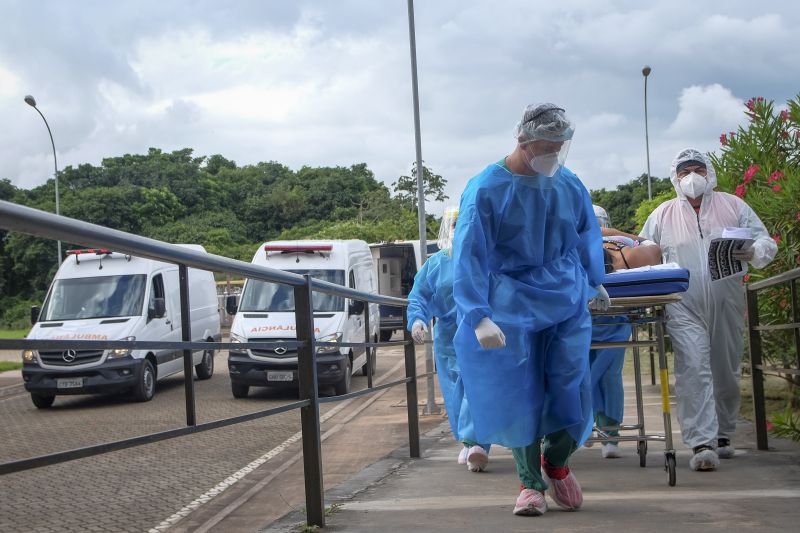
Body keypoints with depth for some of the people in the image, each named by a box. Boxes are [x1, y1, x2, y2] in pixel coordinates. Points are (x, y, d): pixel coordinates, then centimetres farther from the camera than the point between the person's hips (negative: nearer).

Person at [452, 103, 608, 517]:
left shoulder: (569, 185, 2)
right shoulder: (486, 189, -12)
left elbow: (588, 238, 20)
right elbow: (469, 256, -14)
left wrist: (595, 284, 32)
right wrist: (479, 317, -23)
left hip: (567, 303, 3)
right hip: (512, 308, -3)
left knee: (572, 390, -1)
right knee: (521, 397, -1)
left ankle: (556, 463, 28)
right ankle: (530, 483, 17)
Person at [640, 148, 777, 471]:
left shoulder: (733, 206, 8)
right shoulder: (662, 215, 10)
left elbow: (767, 243, 7)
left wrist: (752, 253, -16)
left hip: (726, 307, 2)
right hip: (685, 308, -1)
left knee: (727, 372, 10)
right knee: (693, 370, -15)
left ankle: (723, 435, 26)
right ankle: (701, 443, -21)